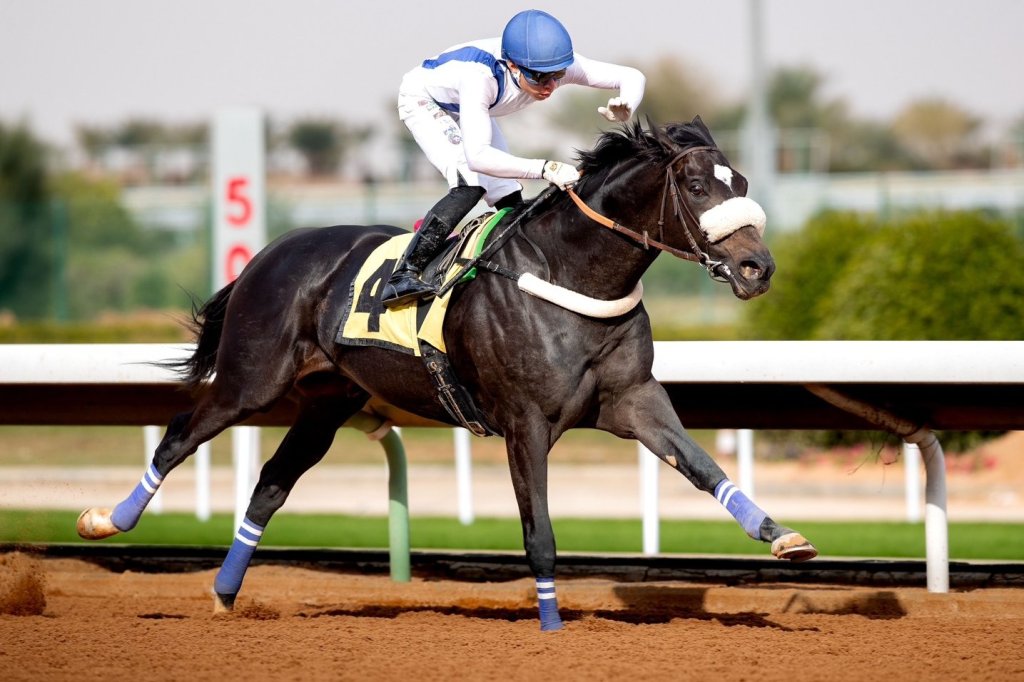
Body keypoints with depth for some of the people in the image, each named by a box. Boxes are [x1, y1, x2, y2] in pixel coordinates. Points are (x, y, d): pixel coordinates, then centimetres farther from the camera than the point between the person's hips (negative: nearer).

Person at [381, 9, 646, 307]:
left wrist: (625, 107, -47)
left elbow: (632, 77, -24)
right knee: (470, 186, -27)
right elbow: (476, 156, -56)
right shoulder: (481, 77, -47)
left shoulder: (557, 64, -30)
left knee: (510, 200, 2)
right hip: (423, 100, -7)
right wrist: (545, 168, -65)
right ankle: (403, 276, -26)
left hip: (466, 110, 7)